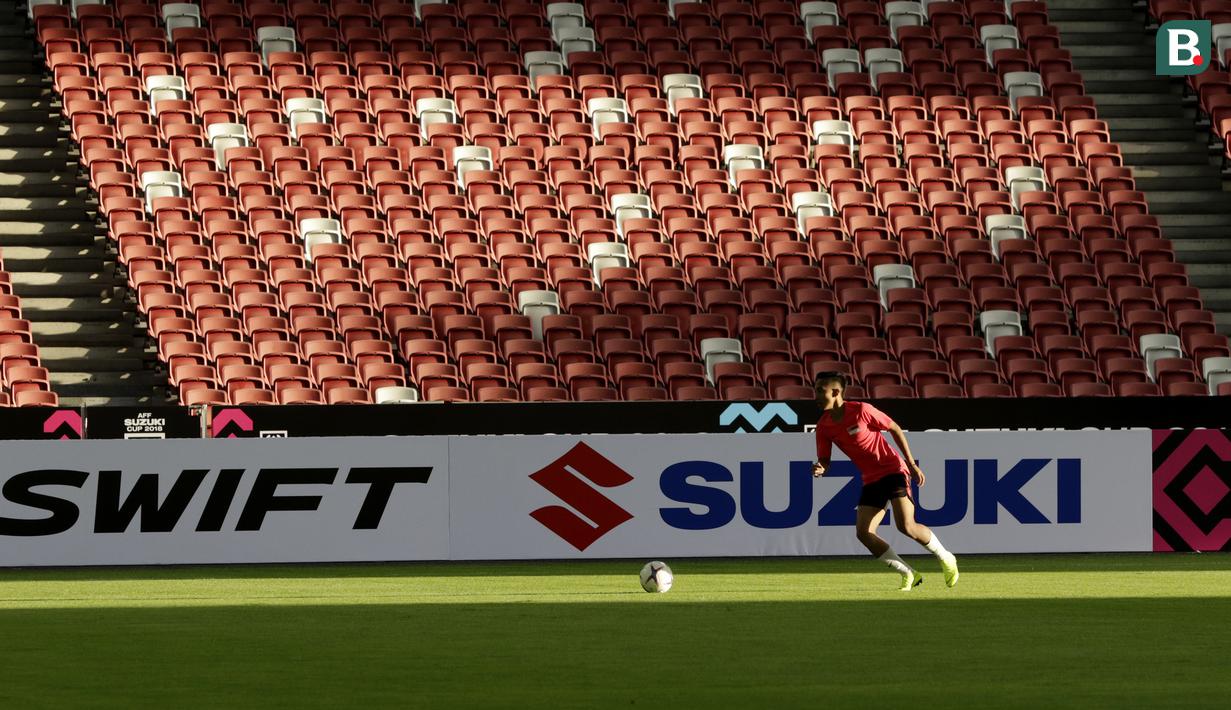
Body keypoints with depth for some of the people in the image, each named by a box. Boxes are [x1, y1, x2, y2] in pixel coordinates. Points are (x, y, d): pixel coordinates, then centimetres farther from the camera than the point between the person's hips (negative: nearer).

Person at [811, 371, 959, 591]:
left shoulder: (861, 411, -14)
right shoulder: (824, 426, 1)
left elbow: (895, 429, -4)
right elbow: (824, 461, 5)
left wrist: (911, 464, -3)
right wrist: (820, 468, -21)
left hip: (893, 470, -6)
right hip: (871, 480, 6)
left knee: (906, 526, -21)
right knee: (863, 533, -11)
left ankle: (945, 558, 5)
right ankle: (908, 575, 1)